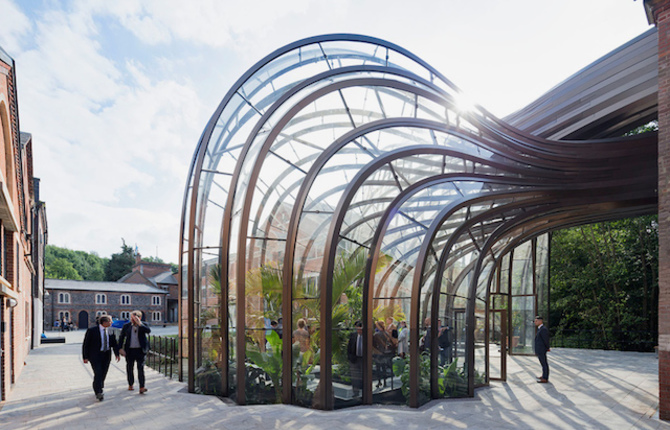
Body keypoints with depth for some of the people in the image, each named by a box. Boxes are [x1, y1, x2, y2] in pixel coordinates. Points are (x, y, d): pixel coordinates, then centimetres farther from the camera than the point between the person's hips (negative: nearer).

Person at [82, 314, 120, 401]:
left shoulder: (110, 331, 5)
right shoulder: (92, 331, -9)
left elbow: (114, 343, 9)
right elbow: (85, 344, -5)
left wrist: (117, 354, -3)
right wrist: (85, 357, -8)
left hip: (106, 355, 5)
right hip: (95, 356, -5)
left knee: (103, 374, 9)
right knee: (98, 374, -13)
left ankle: (100, 389, 26)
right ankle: (98, 393, -10)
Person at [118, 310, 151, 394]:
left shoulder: (143, 325, -1)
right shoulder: (126, 326, 4)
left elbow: (148, 331, -20)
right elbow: (121, 337, 9)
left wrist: (139, 324, -23)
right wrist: (121, 348, 1)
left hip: (140, 350, -2)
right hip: (130, 350, 2)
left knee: (140, 368, -9)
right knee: (130, 368, 12)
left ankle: (142, 387, -10)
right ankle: (130, 385, 31)